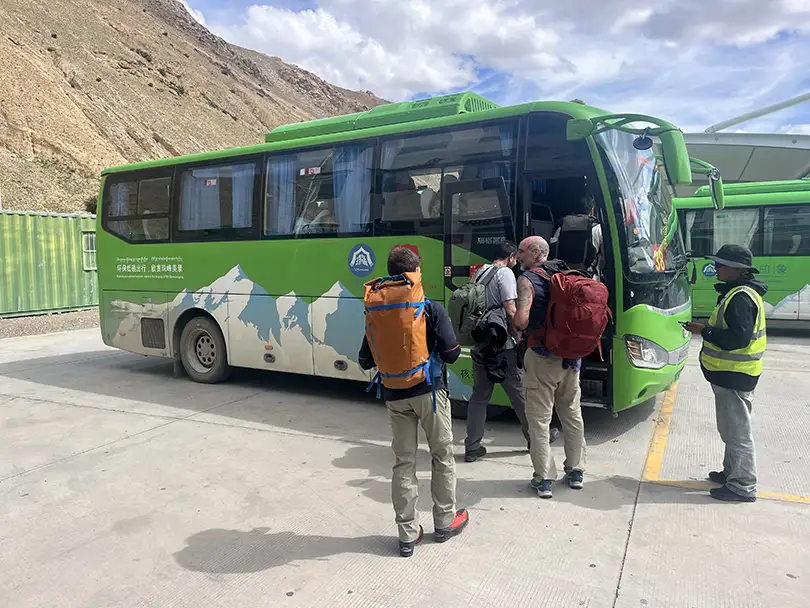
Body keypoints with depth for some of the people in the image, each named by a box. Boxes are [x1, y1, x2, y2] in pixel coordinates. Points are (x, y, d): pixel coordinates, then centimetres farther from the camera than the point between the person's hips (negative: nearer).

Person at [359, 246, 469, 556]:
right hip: (429, 391, -2)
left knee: (403, 461, 10)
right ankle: (445, 522, 29)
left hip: (395, 396, 3)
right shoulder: (432, 309, -11)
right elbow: (451, 353, -13)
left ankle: (408, 534, 17)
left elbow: (365, 361, 1)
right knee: (442, 456, 16)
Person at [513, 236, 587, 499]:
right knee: (572, 414, 17)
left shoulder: (527, 279, -10)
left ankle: (544, 479, 8)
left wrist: (520, 330, -1)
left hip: (542, 356, -6)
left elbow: (521, 319, -22)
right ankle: (576, 471, 29)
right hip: (571, 354, 7)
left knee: (539, 418, 3)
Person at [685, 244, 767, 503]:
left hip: (734, 377, -11)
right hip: (731, 374, 11)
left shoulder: (741, 297, -20)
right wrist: (707, 329, 10)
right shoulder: (736, 292, 13)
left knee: (737, 431, -2)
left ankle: (742, 486, 8)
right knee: (732, 428, 21)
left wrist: (705, 331, -19)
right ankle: (732, 472, 35)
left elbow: (739, 337, -27)